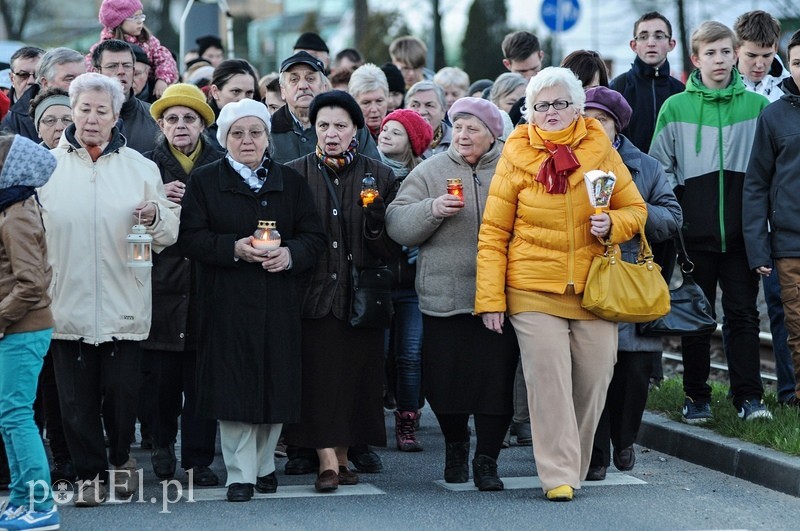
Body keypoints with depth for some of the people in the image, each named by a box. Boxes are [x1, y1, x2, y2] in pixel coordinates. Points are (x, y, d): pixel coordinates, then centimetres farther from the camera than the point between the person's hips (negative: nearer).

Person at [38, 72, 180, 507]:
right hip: (66, 304, 0)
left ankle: (120, 458, 30)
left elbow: (170, 234, 7)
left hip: (123, 305, 0)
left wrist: (155, 217, -14)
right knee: (77, 398, 4)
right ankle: (90, 472, 19)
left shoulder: (140, 168, 6)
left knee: (122, 393, 6)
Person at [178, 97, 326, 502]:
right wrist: (234, 248, -17)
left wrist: (290, 254, -12)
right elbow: (190, 238, -4)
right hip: (227, 301, -2)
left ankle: (264, 465, 20)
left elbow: (314, 236, 8)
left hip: (279, 300, 2)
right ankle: (240, 473, 0)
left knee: (275, 385, 4)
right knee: (234, 388, -6)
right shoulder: (204, 181, 5)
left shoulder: (290, 182, 13)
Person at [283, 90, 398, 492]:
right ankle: (328, 460, -8)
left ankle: (343, 455, 12)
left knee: (355, 375, 2)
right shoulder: (294, 174, 5)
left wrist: (374, 217, -15)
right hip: (313, 291, -1)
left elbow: (391, 248, 2)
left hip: (360, 293, 1)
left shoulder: (379, 176, 7)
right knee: (318, 373, -8)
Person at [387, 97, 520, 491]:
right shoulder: (429, 172, 7)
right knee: (445, 379, 5)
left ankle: (486, 460, 9)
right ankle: (455, 446, 31)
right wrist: (432, 209, -16)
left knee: (496, 378, -3)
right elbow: (397, 224, 1)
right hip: (444, 295, 1)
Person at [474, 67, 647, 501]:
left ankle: (575, 464, 21)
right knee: (548, 380, -9)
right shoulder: (515, 156, 2)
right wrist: (490, 298, -3)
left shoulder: (599, 149, 6)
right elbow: (493, 233, 2)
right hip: (534, 290, -2)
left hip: (594, 289, 2)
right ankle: (559, 475, -6)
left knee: (593, 379, 4)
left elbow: (635, 208, 14)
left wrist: (612, 225, -10)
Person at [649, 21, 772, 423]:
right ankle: (696, 397, 13)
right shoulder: (675, 108, 2)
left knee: (743, 314, 1)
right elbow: (660, 170, 6)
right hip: (695, 234, 0)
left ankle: (748, 396, 5)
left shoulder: (758, 107, 4)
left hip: (741, 234, 0)